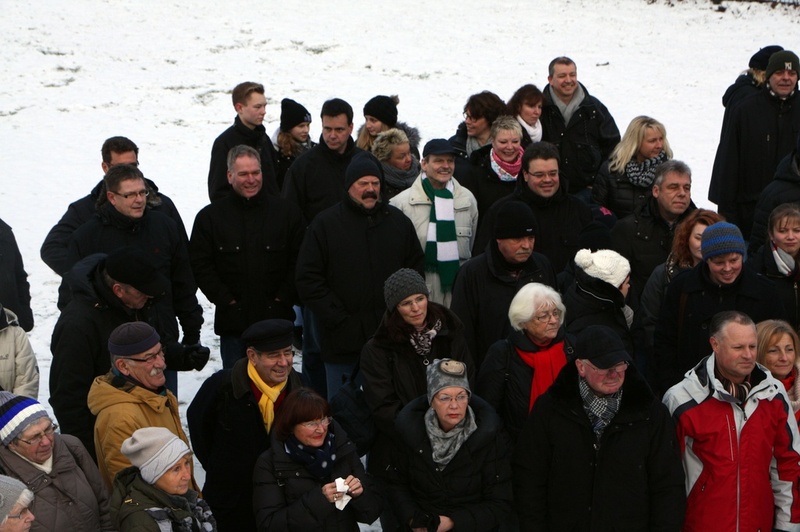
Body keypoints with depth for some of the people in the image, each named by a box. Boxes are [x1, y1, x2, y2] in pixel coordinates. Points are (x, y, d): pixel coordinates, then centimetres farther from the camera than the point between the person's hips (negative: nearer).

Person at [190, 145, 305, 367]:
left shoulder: (287, 212, 3)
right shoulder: (210, 217, 1)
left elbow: (299, 263, 3)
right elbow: (200, 266, -2)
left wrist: (283, 299, -5)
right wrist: (227, 301, -8)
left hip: (276, 318, 1)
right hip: (233, 321, 0)